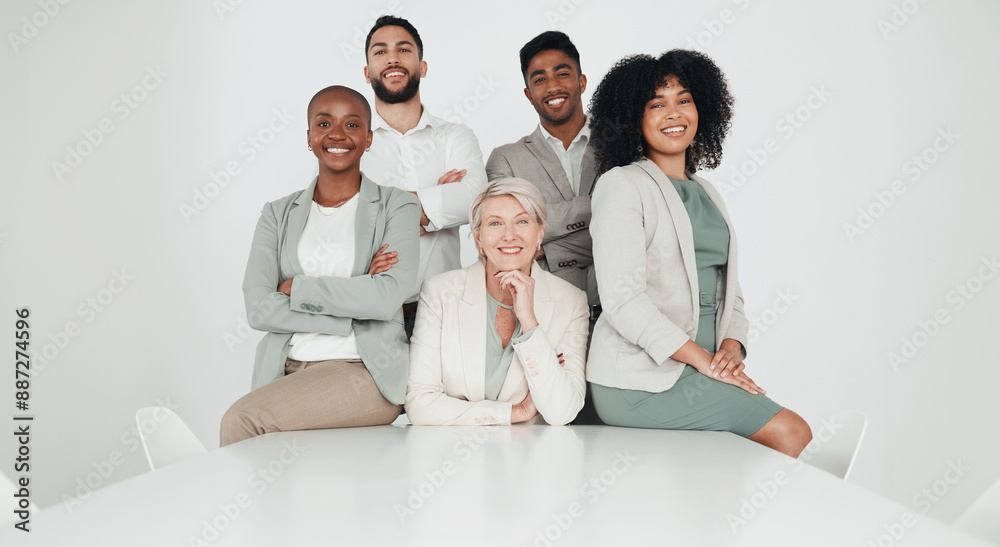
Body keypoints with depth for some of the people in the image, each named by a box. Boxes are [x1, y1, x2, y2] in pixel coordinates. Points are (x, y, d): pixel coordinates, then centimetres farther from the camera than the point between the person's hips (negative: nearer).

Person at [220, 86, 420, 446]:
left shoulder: (397, 208, 6)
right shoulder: (278, 214, 14)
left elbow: (387, 297, -12)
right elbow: (258, 308, -2)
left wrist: (295, 288, -5)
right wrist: (350, 305, -9)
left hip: (367, 373, -2)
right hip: (287, 373, 3)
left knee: (243, 419, -25)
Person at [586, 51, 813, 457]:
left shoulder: (706, 194, 21)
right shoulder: (622, 185, -3)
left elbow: (727, 289, 19)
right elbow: (622, 298, -14)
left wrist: (731, 348, -2)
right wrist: (703, 359, -15)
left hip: (696, 373, 7)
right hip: (639, 381, -7)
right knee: (791, 432, -19)